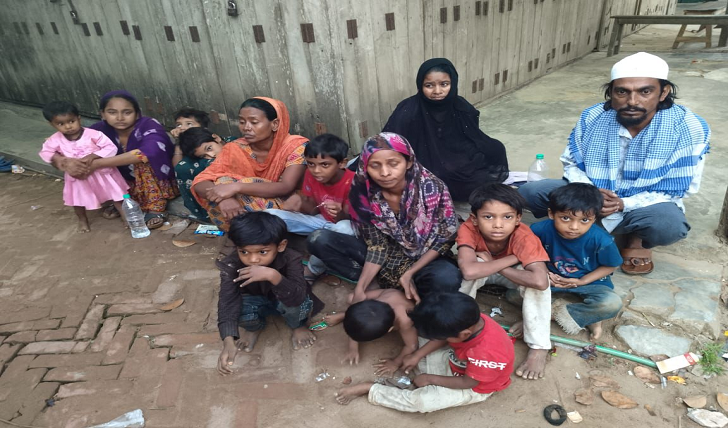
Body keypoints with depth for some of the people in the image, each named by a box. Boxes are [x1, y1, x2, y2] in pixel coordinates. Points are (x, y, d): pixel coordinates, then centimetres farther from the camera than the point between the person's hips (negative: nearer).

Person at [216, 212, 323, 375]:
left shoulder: (291, 259, -34)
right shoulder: (231, 266, -30)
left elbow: (297, 298, -45)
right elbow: (227, 302, -38)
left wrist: (273, 276, -62)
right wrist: (228, 342, -53)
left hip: (286, 301, -1)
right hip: (256, 302, 1)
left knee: (297, 304, -35)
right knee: (239, 309, -32)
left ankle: (297, 326, 3)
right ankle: (255, 327, 6)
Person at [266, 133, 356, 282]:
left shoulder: (351, 182, -26)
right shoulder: (311, 174, -11)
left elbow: (349, 220, -22)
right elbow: (314, 210, -2)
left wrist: (339, 215, -45)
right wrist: (300, 203, -24)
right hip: (322, 221, 5)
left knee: (344, 229, -44)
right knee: (270, 216, -12)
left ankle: (310, 272, -16)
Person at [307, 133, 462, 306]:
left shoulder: (432, 188, -22)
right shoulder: (363, 192, -17)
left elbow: (445, 238, -12)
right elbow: (376, 245, -12)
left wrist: (410, 273, -21)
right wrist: (360, 288, -24)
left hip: (423, 259, -1)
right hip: (386, 256, 2)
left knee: (447, 279, -37)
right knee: (318, 240, -15)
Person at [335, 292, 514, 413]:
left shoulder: (486, 352, -42)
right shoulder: (469, 320, -23)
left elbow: (467, 382, -26)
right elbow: (442, 339, -4)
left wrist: (430, 379, -18)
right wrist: (417, 356, -8)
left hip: (474, 387, -7)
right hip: (457, 362, 7)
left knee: (422, 401, -24)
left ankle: (369, 389, -14)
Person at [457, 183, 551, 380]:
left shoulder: (524, 236, -36)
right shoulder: (468, 229, -34)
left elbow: (540, 281, -49)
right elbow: (469, 271, -50)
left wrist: (492, 263, -39)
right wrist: (512, 258, -38)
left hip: (514, 276, 0)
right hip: (483, 273, 0)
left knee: (537, 276, -34)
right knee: (477, 264, -34)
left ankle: (538, 347, -18)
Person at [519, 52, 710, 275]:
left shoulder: (690, 128, -18)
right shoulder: (592, 117, -13)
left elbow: (675, 190, -15)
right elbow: (571, 163, -2)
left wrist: (623, 204, -30)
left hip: (643, 206, -1)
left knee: (671, 225, -37)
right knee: (529, 192, -19)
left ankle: (637, 239, 2)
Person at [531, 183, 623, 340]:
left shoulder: (601, 240, -26)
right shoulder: (541, 229, -23)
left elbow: (610, 265, -8)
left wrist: (583, 281, -16)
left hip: (589, 282, -1)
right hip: (551, 279, 2)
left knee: (612, 303, -32)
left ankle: (554, 311, -13)